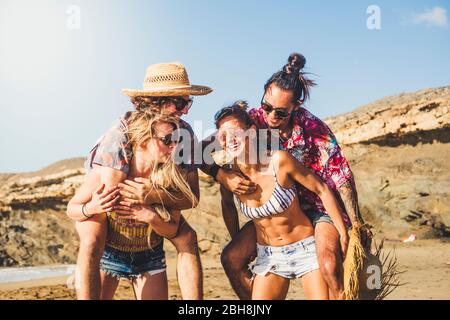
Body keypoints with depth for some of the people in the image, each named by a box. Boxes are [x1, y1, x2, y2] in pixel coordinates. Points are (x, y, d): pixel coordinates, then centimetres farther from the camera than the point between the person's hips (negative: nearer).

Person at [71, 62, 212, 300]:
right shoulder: (119, 136, -36)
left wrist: (154, 196, -42)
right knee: (92, 241, -32)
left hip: (153, 205, 4)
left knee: (187, 237, -15)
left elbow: (192, 198, -24)